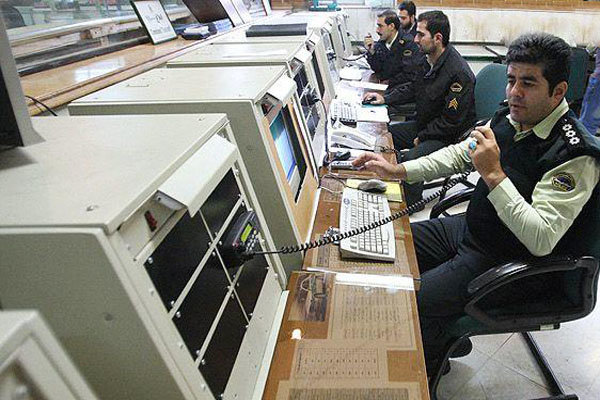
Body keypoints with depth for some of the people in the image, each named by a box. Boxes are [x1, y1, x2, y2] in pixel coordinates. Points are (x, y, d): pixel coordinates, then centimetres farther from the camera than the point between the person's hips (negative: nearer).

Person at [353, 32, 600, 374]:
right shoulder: (509, 119, 0)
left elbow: (541, 240, -31)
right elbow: (458, 154, 12)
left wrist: (494, 174, -33)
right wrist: (397, 170, 2)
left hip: (512, 262, -8)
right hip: (472, 229, 9)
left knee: (415, 302, -21)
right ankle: (442, 338, 25)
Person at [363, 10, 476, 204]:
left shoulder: (459, 74, -25)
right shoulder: (429, 61, 3)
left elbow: (451, 123, -23)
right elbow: (413, 88, 20)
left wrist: (421, 137, -16)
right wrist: (385, 98, 8)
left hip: (448, 137, -9)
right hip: (424, 125, 10)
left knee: (410, 158, -32)